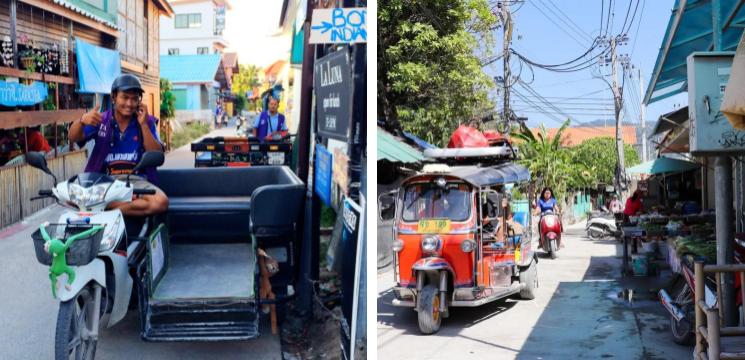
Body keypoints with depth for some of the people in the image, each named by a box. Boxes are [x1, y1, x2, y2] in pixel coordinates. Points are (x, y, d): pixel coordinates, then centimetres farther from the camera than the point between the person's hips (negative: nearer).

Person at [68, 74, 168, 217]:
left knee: (161, 202, -31)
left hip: (136, 180, 0)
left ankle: (108, 208, -19)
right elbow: (74, 138, -5)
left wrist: (143, 125, -11)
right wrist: (82, 121, -28)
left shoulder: (146, 121, 8)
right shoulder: (101, 121, 8)